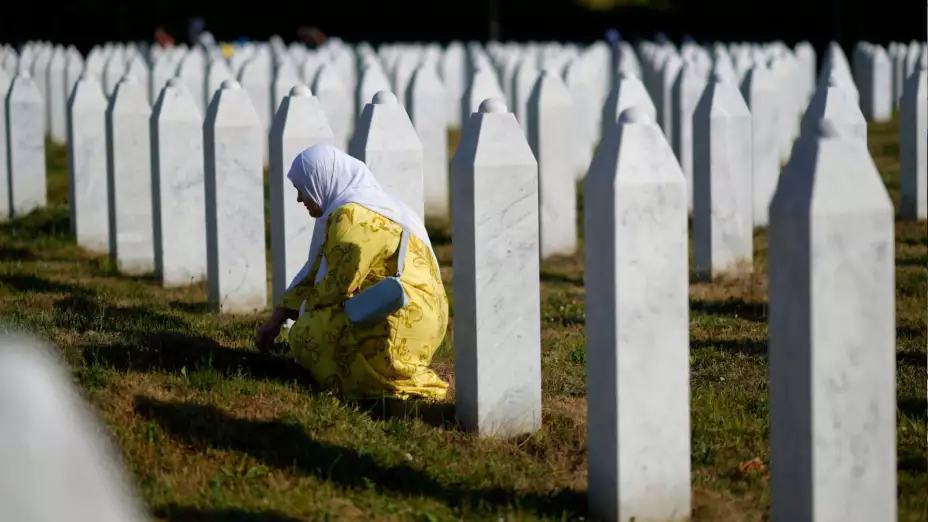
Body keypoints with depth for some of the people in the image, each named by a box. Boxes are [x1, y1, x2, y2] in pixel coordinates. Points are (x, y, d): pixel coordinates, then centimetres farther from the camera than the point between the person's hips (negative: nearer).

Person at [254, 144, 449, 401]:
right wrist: (275, 321, 16)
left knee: (305, 335, -5)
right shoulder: (358, 207, 16)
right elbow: (314, 273, 19)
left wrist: (305, 314, 3)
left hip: (401, 321, -10)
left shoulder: (353, 218, -16)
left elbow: (337, 286, -17)